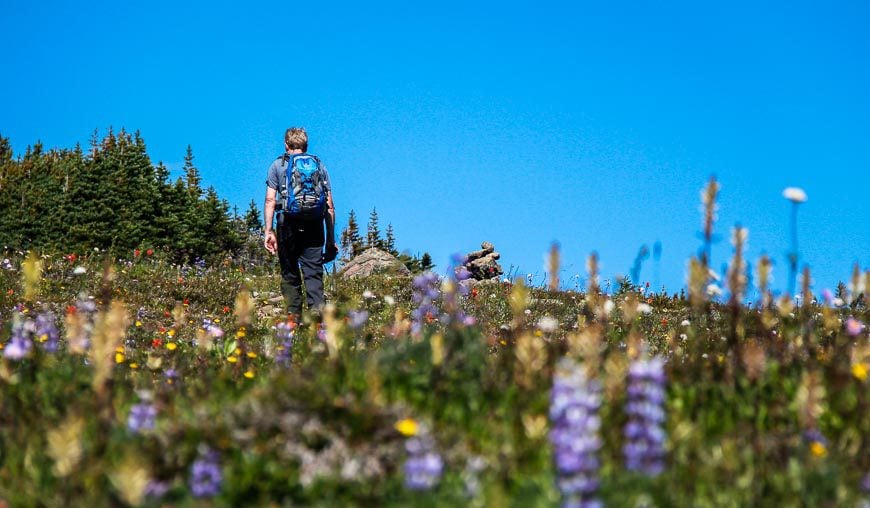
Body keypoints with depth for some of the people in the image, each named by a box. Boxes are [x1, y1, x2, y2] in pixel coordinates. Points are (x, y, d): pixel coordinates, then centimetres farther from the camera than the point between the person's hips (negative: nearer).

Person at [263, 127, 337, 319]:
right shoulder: (320, 166, 17)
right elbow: (330, 207, 13)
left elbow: (270, 200, 1)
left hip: (288, 224, -1)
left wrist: (268, 231, 0)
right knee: (314, 272, -2)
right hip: (314, 226, 1)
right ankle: (317, 310, -20)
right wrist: (331, 239, 15)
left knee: (290, 274, 7)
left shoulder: (278, 165, 12)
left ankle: (294, 317, 3)